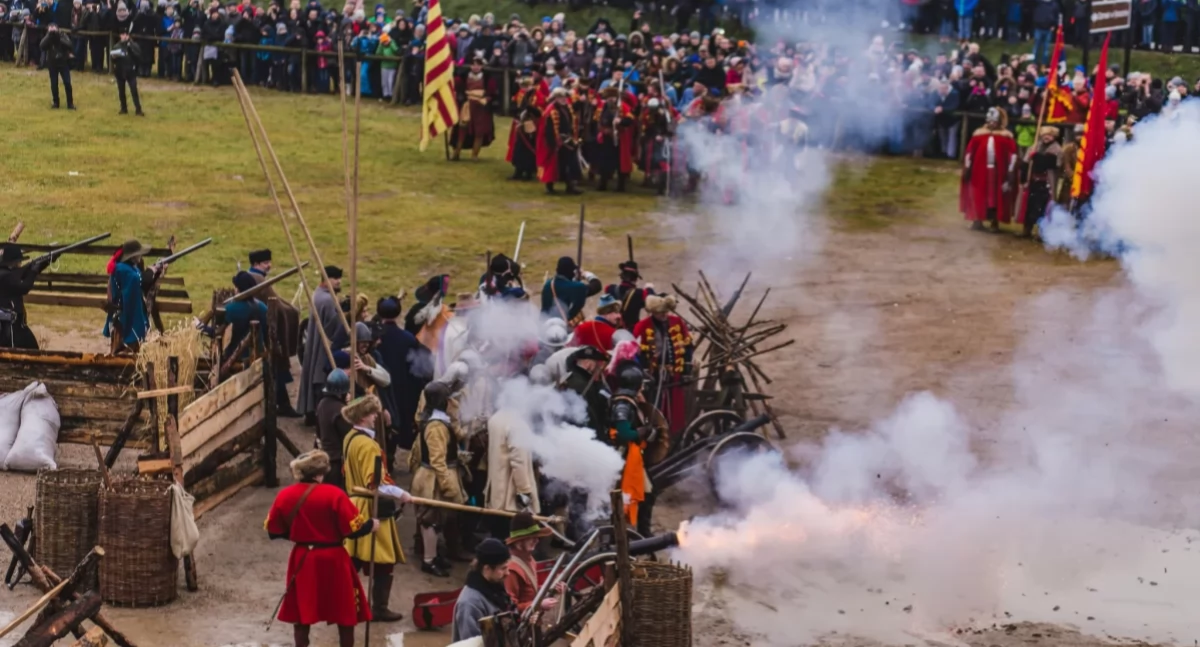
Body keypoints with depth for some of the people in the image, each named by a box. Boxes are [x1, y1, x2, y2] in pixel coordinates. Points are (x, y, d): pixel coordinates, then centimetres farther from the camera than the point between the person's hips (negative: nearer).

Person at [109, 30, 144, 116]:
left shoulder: (133, 45, -6)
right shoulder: (116, 46, 2)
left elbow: (138, 56, -16)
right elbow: (113, 59, 6)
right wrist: (114, 57, -17)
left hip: (130, 72, -3)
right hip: (120, 72, 3)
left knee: (134, 91, -6)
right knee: (121, 91, 11)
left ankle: (138, 110, -1)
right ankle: (124, 109, 23)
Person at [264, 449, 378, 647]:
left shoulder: (284, 495, -4)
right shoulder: (334, 495, -17)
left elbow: (274, 531, 6)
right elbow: (355, 529, -15)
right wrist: (372, 525, 5)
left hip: (302, 560, 4)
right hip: (333, 560, -3)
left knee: (301, 614, 15)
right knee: (346, 614, 12)